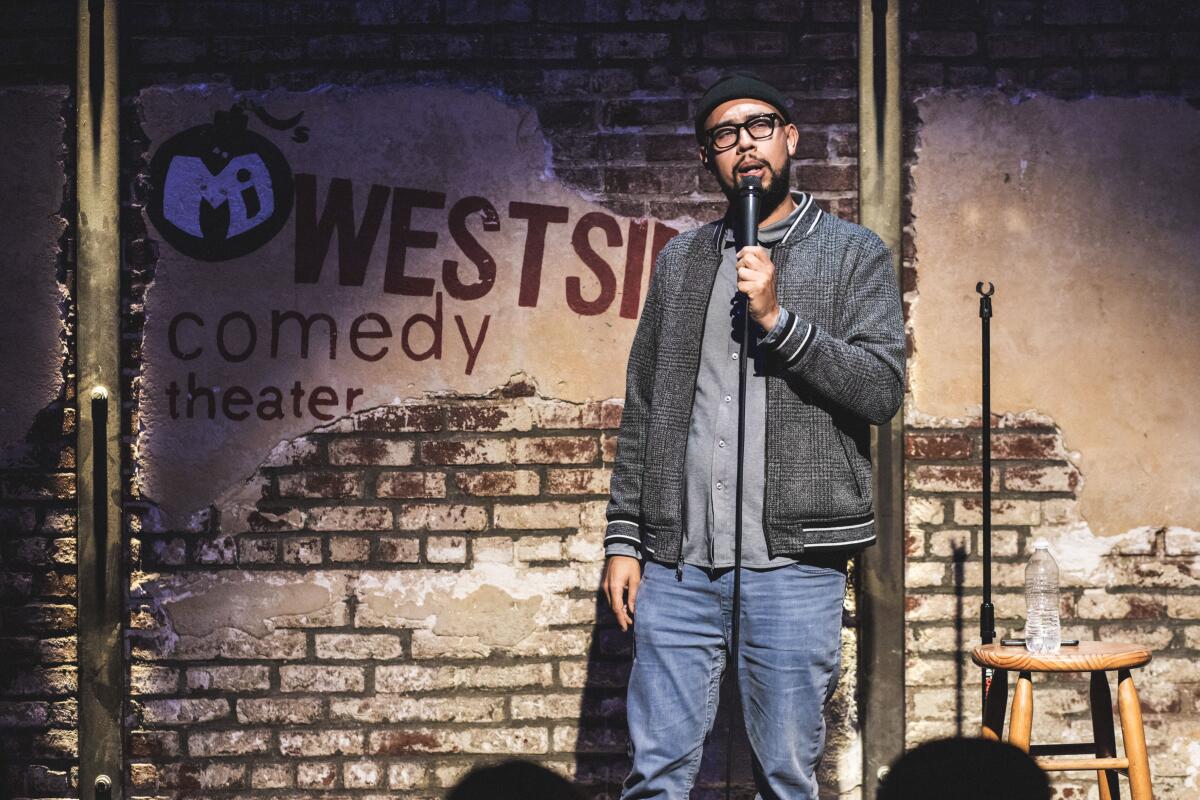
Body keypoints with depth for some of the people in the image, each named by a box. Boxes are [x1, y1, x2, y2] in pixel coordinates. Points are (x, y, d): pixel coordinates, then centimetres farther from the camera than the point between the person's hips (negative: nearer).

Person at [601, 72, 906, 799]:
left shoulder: (854, 254, 5)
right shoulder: (682, 260, 15)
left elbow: (882, 389, -7)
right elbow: (643, 409, 14)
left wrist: (777, 317, -15)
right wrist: (623, 538, 8)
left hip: (793, 562, -3)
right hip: (676, 562, 3)